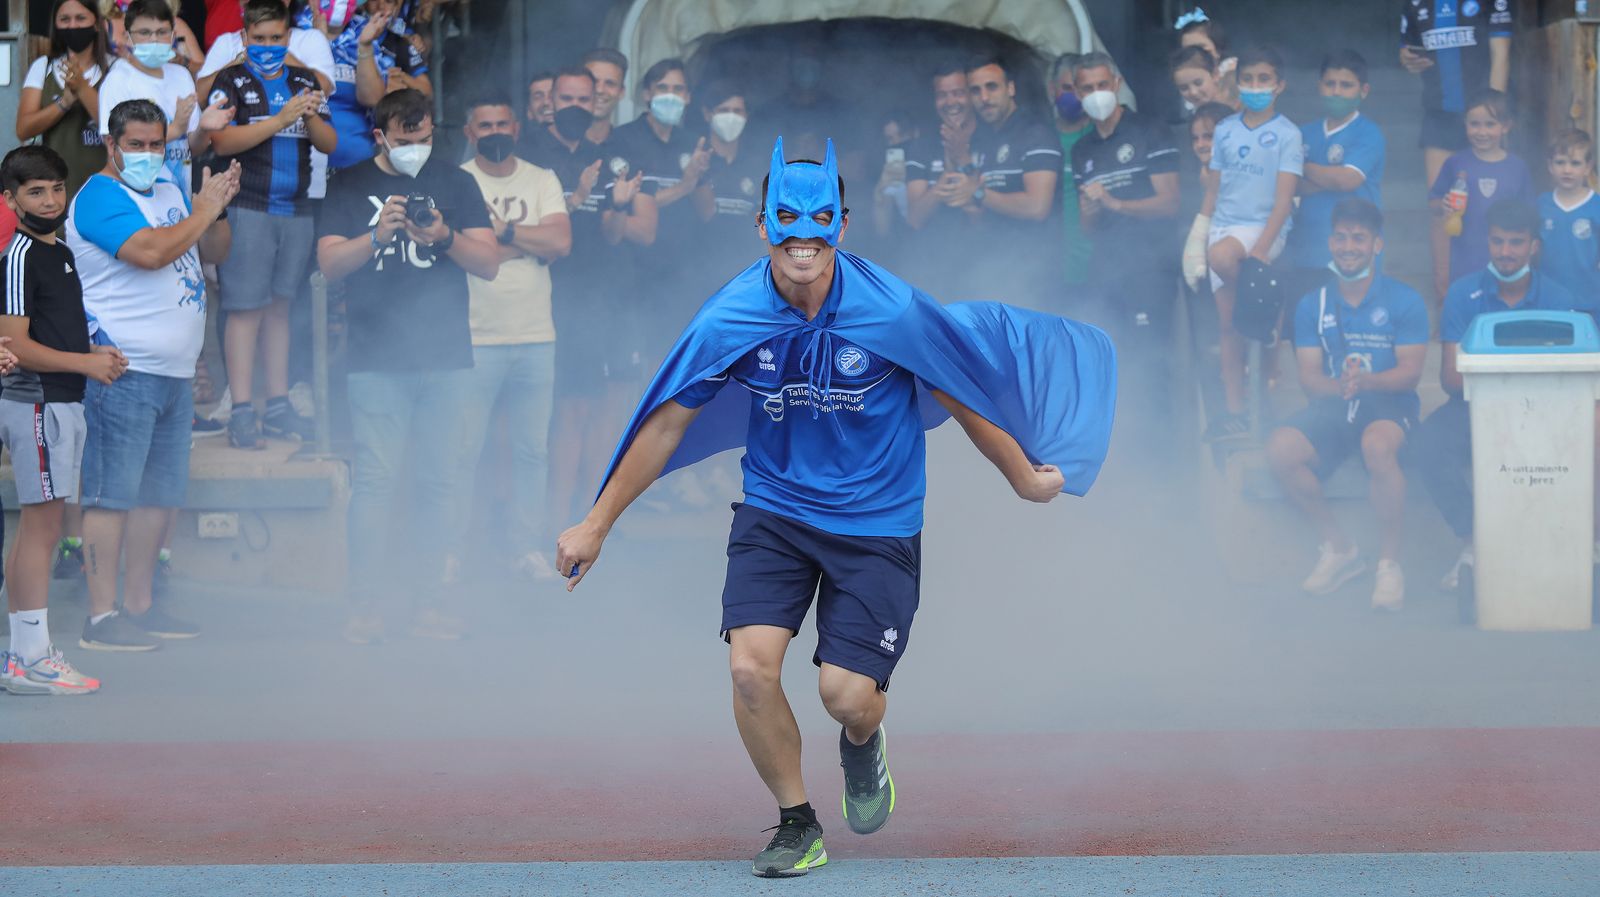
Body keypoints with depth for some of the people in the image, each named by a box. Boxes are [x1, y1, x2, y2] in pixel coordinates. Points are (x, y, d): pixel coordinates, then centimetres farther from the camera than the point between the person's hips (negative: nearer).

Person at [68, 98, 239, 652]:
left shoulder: (168, 189, 18)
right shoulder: (99, 197, -9)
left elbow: (215, 251, 23)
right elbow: (150, 251, -24)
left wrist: (218, 207, 3)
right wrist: (204, 210, -13)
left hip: (175, 372, 9)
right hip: (122, 372, -9)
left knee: (161, 494, 12)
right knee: (111, 495, -9)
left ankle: (139, 606, 20)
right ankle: (101, 618, -10)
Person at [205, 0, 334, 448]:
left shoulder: (305, 82, 15)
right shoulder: (231, 82, 0)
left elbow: (329, 143, 12)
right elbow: (222, 141, -13)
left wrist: (311, 117, -9)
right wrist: (281, 119, -19)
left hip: (295, 210, 5)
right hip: (247, 207, -5)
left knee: (279, 307, 10)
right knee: (246, 308, -7)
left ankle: (278, 405, 16)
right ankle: (241, 412, -7)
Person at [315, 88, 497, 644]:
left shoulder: (456, 184, 11)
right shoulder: (349, 188, 8)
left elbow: (490, 263, 5)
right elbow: (329, 264, -2)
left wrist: (445, 237, -14)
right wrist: (377, 236, -20)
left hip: (447, 358, 2)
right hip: (377, 361, -2)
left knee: (440, 481, 2)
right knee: (375, 479, -7)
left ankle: (433, 603, 7)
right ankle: (366, 605, -6)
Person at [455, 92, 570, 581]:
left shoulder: (542, 182, 11)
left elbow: (561, 242, -2)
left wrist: (503, 230, -8)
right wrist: (530, 241, -6)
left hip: (536, 338, 4)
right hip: (474, 338, -4)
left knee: (533, 449, 6)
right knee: (462, 451, -4)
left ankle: (528, 548, 14)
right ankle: (449, 550, 3)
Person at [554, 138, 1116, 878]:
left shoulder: (890, 310, -18)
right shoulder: (730, 319, -13)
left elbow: (963, 398, -2)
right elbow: (667, 423, -1)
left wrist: (1025, 477, 10)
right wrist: (596, 525, 4)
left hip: (876, 522, -1)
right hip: (775, 507, 1)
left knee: (847, 695, -8)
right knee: (751, 667, -17)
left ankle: (863, 747, 33)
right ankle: (797, 824, 7)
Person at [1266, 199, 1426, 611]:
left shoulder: (1403, 301, 2)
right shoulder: (1313, 306, 11)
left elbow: (1410, 372, -7)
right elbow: (1309, 377, 3)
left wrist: (1366, 381, -28)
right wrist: (1338, 386, -21)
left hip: (1388, 405, -4)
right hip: (1332, 407, 4)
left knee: (1377, 445, -39)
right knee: (1280, 449, -27)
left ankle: (1389, 563, -24)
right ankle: (1338, 546, -6)